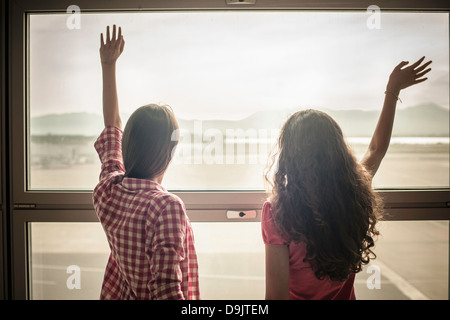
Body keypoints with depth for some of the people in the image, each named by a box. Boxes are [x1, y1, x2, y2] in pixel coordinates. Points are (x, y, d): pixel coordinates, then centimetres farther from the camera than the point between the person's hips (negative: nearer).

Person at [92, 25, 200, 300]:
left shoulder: (109, 188, -12)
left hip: (117, 293, 6)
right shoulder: (167, 206, -31)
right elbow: (166, 290, -30)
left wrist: (108, 65, 10)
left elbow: (112, 126, 2)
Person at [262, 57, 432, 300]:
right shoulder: (356, 194, -18)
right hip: (344, 295, 3)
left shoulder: (276, 211, -30)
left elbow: (276, 294, -26)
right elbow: (377, 148, 2)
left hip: (299, 295, -2)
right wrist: (393, 91, 11)